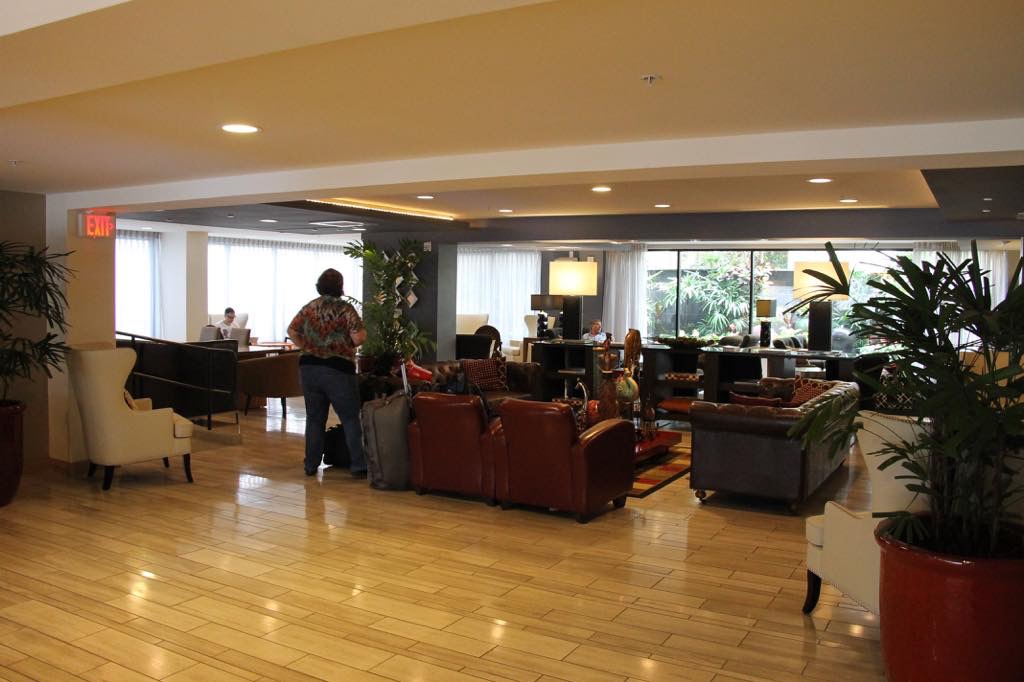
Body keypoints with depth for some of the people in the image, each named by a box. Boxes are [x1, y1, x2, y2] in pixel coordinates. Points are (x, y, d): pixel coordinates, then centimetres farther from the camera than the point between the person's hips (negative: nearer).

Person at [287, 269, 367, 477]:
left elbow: (292, 331, 10)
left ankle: (311, 465, 17)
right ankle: (358, 466, 1)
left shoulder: (309, 307, 8)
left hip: (309, 368, 5)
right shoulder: (345, 308, -8)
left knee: (314, 418, 13)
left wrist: (307, 348, 13)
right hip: (338, 370, -5)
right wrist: (348, 346, 5)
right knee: (350, 419, 2)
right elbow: (359, 338, -16)